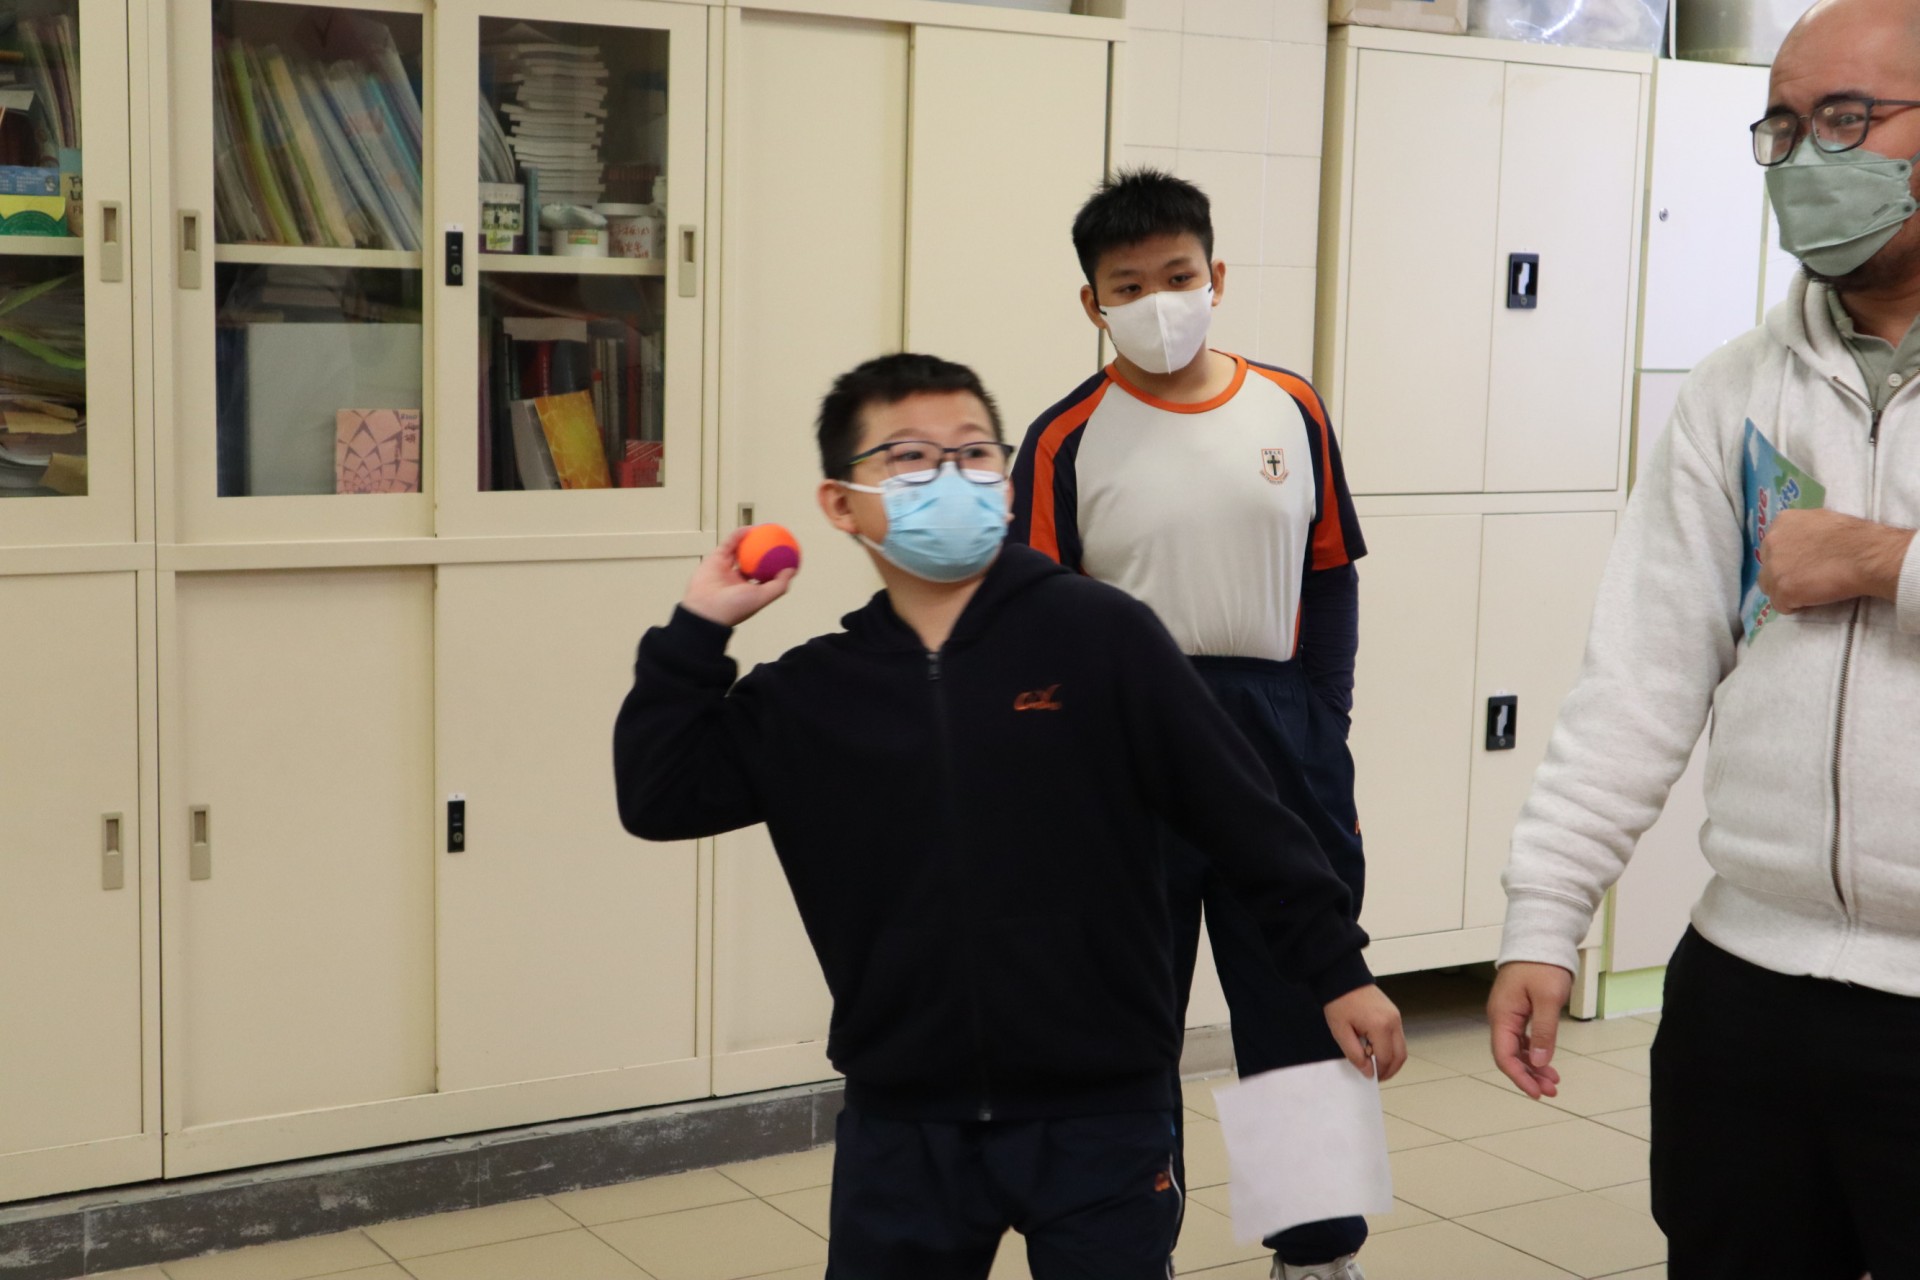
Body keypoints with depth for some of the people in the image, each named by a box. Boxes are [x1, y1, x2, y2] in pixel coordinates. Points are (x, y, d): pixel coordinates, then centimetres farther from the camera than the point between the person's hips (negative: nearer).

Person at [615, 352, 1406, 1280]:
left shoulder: (1101, 636, -9)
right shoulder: (812, 695, 1)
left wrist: (1336, 968, -2)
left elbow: (1240, 814, -5)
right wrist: (697, 631, -4)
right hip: (901, 1126, 3)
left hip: (1101, 1115, -3)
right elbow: (657, 797, 2)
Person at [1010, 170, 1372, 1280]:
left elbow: (1331, 577, 10)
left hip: (1277, 740, 2)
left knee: (1302, 1001, 11)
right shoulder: (1067, 439, -4)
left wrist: (1321, 722, 3)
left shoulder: (1291, 410, 4)